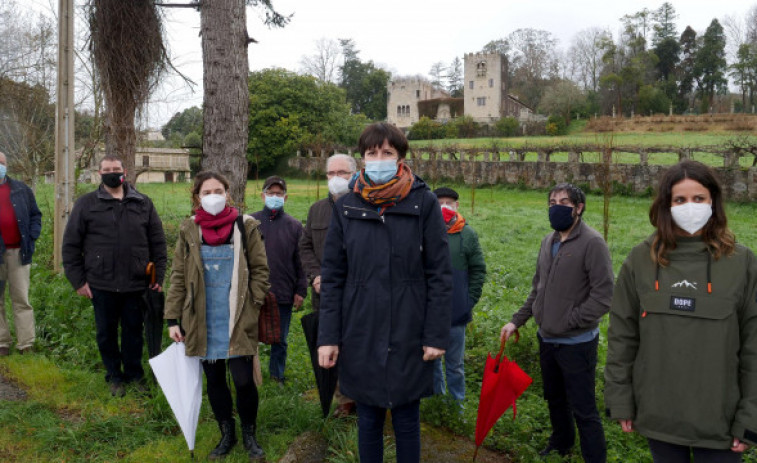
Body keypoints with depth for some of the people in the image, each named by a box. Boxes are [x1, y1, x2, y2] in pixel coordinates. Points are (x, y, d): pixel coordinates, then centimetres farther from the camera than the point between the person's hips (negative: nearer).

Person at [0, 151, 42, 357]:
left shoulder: (21, 189, 10)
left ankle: (26, 345, 5)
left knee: (22, 299, 3)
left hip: (18, 251, 0)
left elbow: (35, 215, 13)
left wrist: (31, 237, -1)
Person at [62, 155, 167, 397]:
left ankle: (134, 375, 28)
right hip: (101, 284, -1)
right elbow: (70, 244, 3)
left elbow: (158, 241, 9)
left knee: (134, 331, 11)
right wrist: (78, 280, -2)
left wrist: (159, 276, 2)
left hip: (135, 284, 1)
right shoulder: (86, 204, 2)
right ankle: (114, 377, 27)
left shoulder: (143, 203, 7)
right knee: (106, 332, 11)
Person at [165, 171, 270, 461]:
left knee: (243, 380, -5)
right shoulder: (189, 230, 4)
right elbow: (178, 277, 5)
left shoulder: (246, 227, -1)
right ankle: (226, 435, 30)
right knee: (214, 380, 11)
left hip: (237, 322, -2)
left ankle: (249, 436, 19)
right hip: (204, 322, 2)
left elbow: (260, 269, 2)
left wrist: (252, 305, -7)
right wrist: (173, 319, 2)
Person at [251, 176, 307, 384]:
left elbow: (300, 261, 4)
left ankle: (277, 375, 27)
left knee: (280, 340, 12)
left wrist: (301, 291, 0)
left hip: (284, 295, 1)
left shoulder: (294, 225, 4)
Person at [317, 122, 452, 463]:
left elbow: (440, 275, -4)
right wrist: (328, 337, -2)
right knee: (368, 421, 13)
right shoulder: (346, 207, 2)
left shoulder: (424, 203, -4)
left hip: (408, 336, -1)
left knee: (407, 422, 11)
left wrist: (436, 335, -7)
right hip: (360, 336, 2)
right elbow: (331, 277, 3)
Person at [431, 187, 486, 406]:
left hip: (456, 313, -1)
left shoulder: (468, 234, -2)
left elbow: (478, 270, 4)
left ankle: (457, 405, 26)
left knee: (455, 364, 12)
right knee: (431, 361, 14)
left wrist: (470, 300, -2)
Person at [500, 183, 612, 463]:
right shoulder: (548, 242, 7)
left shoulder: (592, 243, -16)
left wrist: (568, 322, -18)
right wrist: (517, 320, 9)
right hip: (547, 338, 8)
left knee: (583, 410, 0)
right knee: (555, 398, 25)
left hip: (576, 343, -7)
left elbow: (603, 296, -20)